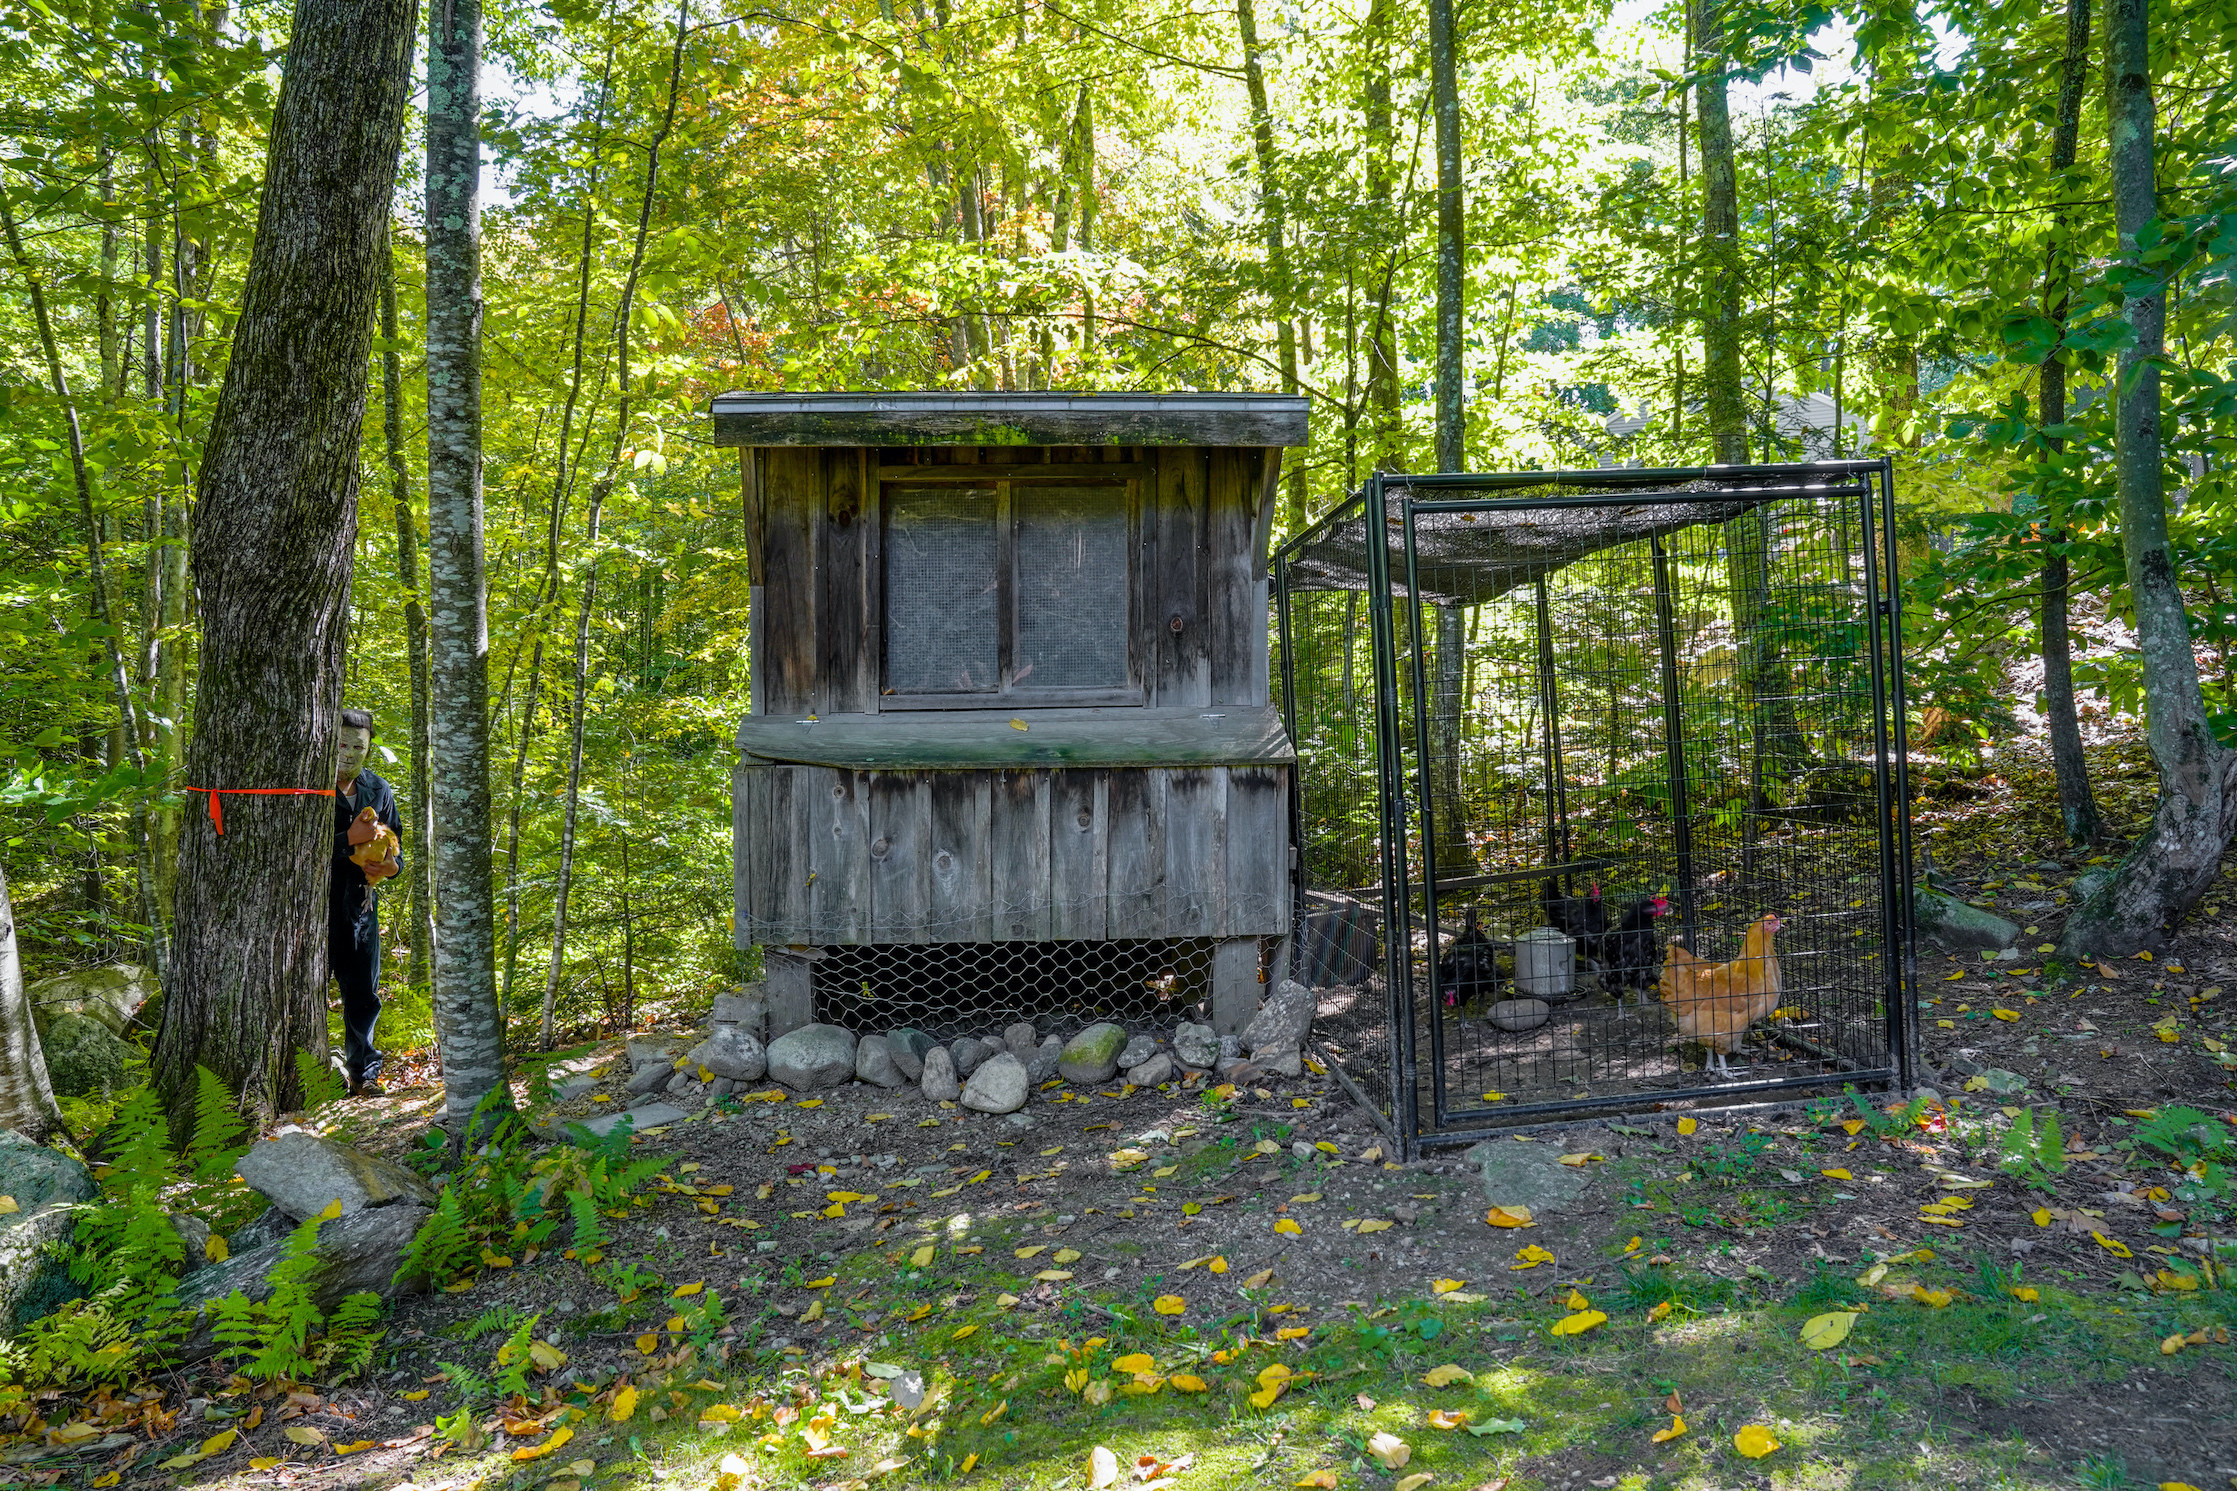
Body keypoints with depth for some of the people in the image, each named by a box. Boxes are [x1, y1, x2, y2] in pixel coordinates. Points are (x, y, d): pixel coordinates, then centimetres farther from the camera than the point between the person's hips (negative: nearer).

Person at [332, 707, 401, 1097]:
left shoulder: (378, 791, 11)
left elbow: (395, 844, 19)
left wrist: (392, 864, -4)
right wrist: (349, 839, -21)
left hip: (360, 904, 4)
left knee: (365, 995, 9)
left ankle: (364, 1074, 20)